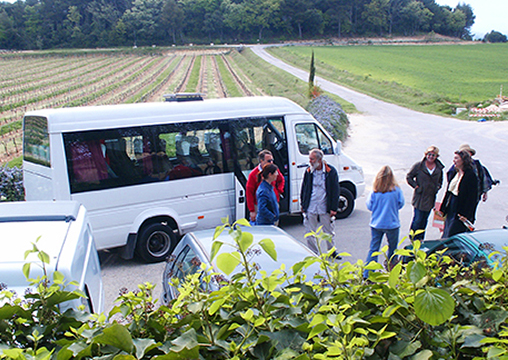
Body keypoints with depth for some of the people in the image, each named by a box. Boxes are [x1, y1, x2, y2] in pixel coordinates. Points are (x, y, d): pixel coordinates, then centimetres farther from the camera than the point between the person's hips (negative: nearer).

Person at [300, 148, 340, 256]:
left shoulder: (331, 171, -6)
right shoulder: (308, 171, 1)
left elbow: (335, 191, -3)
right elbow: (303, 189, 10)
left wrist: (333, 208, -7)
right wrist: (303, 205, 8)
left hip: (325, 208, -2)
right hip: (310, 208, 2)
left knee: (329, 231, 13)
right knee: (310, 233, 5)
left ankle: (331, 250, 34)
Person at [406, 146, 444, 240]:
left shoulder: (439, 168, 6)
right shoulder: (419, 166, -6)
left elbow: (440, 181, 23)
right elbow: (409, 177, 3)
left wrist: (437, 187, 7)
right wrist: (415, 186, -6)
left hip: (430, 199, 4)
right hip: (419, 198, -4)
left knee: (424, 220, 12)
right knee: (417, 219, -5)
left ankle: (420, 238, 25)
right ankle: (413, 238, 10)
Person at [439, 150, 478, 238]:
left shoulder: (471, 175, -14)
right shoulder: (455, 173, 10)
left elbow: (472, 198, -16)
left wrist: (465, 215, -19)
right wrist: (442, 209, 16)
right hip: (451, 211, 8)